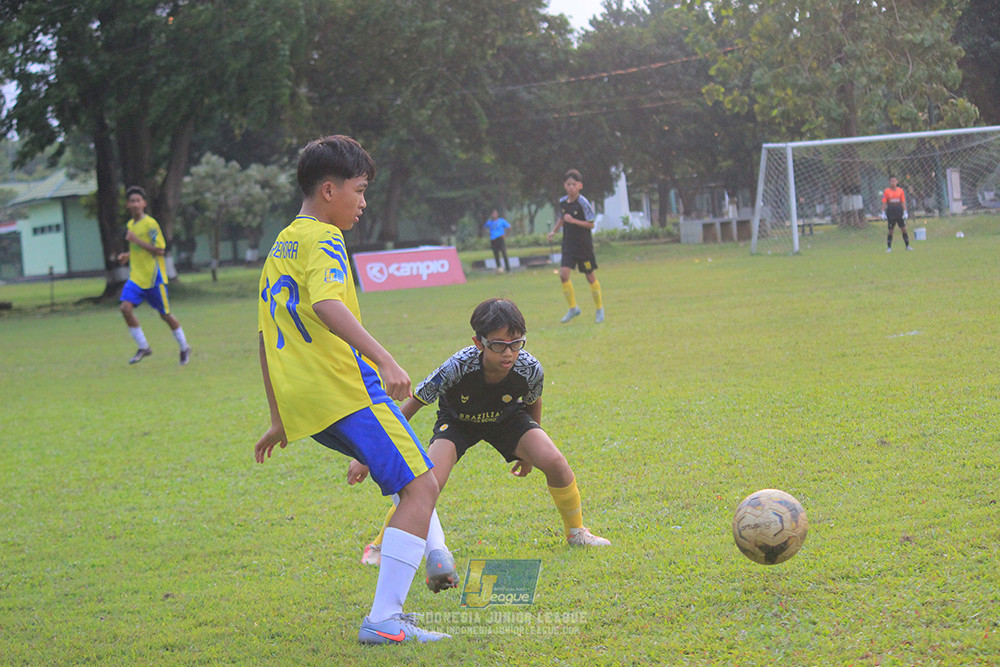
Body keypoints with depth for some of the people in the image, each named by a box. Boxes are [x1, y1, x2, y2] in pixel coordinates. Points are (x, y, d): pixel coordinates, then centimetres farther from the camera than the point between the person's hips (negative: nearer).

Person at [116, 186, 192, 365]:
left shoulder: (150, 224, -13)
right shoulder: (131, 224, 11)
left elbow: (160, 250, -19)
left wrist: (136, 240, -21)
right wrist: (128, 256, 7)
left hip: (153, 277, -6)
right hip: (136, 276, 6)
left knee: (165, 314, 4)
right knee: (125, 307, -14)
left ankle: (184, 348, 24)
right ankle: (143, 348, -3)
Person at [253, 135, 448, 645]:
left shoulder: (279, 248, 22)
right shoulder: (321, 239, -5)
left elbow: (266, 335, 26)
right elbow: (327, 304, -25)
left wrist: (279, 420, 30)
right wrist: (384, 359, -33)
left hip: (301, 404, 10)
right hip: (344, 390, -10)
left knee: (414, 468, 30)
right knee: (421, 487, -12)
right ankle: (383, 619, -19)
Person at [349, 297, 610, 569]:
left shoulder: (530, 370, -31)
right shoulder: (458, 367, -39)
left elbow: (533, 403, -4)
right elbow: (409, 408, -28)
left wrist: (530, 450, 10)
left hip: (507, 418, 2)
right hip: (457, 421, -2)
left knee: (553, 462, -20)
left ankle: (576, 532, 8)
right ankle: (380, 545, -4)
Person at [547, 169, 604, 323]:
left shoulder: (583, 203, -13)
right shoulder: (562, 202, 4)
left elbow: (591, 224, -13)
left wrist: (573, 221, -23)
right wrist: (554, 231, 10)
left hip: (584, 244, -4)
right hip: (568, 244, 5)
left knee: (590, 276, 6)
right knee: (563, 274, -10)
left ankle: (599, 308, 22)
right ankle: (573, 308, 4)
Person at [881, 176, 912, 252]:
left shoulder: (900, 190, 5)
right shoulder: (886, 191, -1)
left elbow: (903, 202, 6)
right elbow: (884, 203, -1)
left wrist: (905, 212, 0)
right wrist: (883, 213, -8)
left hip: (899, 211, 2)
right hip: (890, 211, -2)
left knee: (904, 229, 1)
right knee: (890, 230, 1)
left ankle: (907, 246, 8)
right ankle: (889, 247, 8)